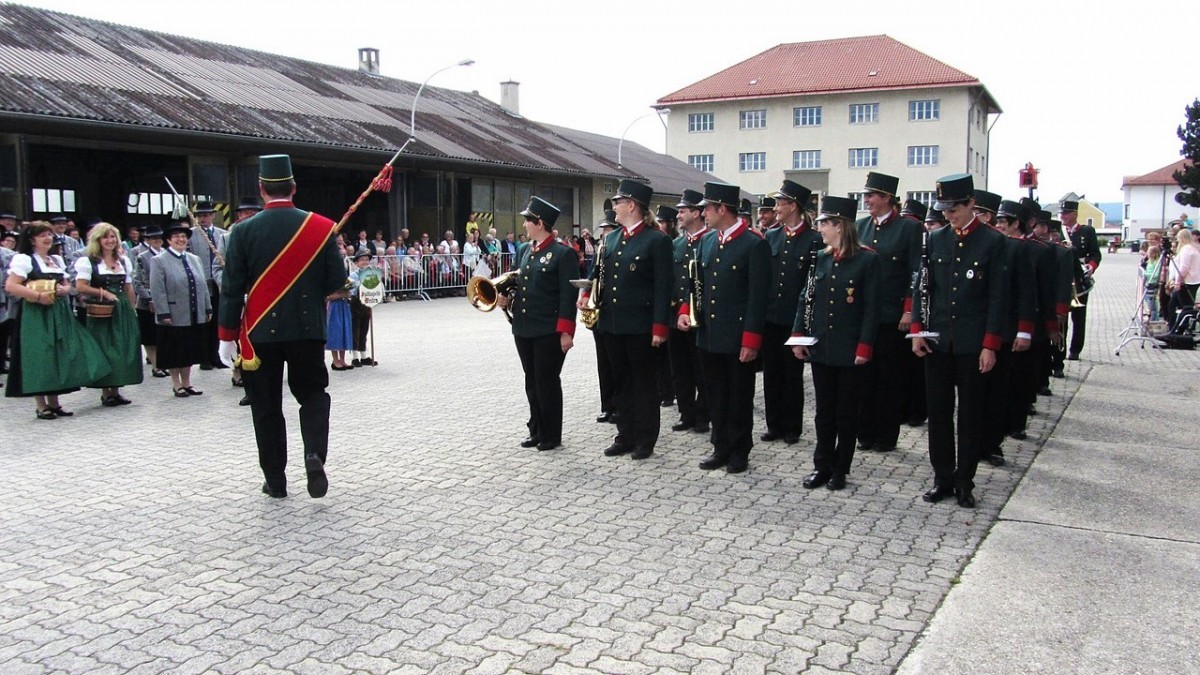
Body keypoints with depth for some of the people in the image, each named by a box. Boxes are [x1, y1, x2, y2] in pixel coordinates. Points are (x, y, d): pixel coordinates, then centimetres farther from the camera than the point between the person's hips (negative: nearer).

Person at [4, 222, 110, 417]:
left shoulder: (57, 260, 17)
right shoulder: (23, 259, -4)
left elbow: (67, 285, 22)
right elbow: (10, 286, -14)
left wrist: (63, 290, -1)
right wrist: (39, 296, -20)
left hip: (58, 314, 7)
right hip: (36, 316, -7)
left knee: (59, 358, 6)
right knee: (39, 359, -5)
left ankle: (54, 402, 15)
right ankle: (42, 406, 2)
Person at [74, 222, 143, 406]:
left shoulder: (124, 260, 14)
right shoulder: (87, 261, -2)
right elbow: (80, 287, -11)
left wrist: (131, 309, 11)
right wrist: (104, 293, -14)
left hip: (123, 311, 5)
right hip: (101, 312, -5)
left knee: (122, 349, 4)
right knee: (104, 351, -3)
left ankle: (116, 390, 12)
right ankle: (105, 393, 5)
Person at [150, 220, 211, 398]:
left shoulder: (195, 259, 14)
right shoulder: (159, 261, -4)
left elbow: (203, 286, 14)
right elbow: (157, 291, -10)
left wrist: (208, 309, 8)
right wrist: (164, 314, -16)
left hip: (195, 317, 5)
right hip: (173, 317, -5)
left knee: (190, 351, 12)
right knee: (174, 353, 4)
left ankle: (187, 383, 22)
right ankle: (176, 385, 15)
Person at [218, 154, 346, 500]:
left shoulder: (244, 231, -6)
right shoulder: (320, 227, -4)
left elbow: (232, 288, -5)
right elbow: (337, 280, -2)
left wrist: (228, 335, 3)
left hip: (260, 331, 0)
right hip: (308, 329, 0)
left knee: (266, 406, 11)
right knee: (313, 393, 15)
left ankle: (275, 480, 17)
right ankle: (315, 454, -9)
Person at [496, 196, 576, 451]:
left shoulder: (563, 253, -10)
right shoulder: (523, 251, 12)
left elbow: (568, 295, -14)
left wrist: (566, 331, -18)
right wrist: (508, 299, -2)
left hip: (550, 331, -7)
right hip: (523, 328, 7)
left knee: (548, 382, 2)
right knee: (532, 381, 14)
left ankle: (552, 435, 14)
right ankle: (536, 430, 26)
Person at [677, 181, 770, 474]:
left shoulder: (755, 244, -12)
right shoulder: (706, 241, 9)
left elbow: (758, 295, -14)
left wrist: (751, 340, -17)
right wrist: (686, 311, -2)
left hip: (737, 338, -6)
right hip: (708, 335, 6)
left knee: (739, 397, 7)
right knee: (716, 395, 14)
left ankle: (740, 452, 20)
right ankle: (721, 447, 26)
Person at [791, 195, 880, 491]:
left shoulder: (868, 260, -9)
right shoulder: (820, 258, 7)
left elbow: (872, 308, -10)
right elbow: (806, 299, 10)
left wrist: (865, 347, -15)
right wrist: (798, 336, 3)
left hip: (850, 351, -5)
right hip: (820, 348, 5)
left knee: (847, 412, 7)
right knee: (824, 410, 12)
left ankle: (840, 469, 18)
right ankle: (822, 466, 21)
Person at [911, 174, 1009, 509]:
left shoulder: (993, 241, -4)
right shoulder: (936, 239, 7)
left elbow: (998, 297, -6)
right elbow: (923, 286, 9)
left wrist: (990, 345, -10)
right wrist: (917, 330, -1)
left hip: (973, 344, -3)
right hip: (937, 341, 3)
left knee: (971, 415, 6)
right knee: (939, 412, 8)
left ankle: (964, 481, 17)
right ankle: (942, 477, 19)